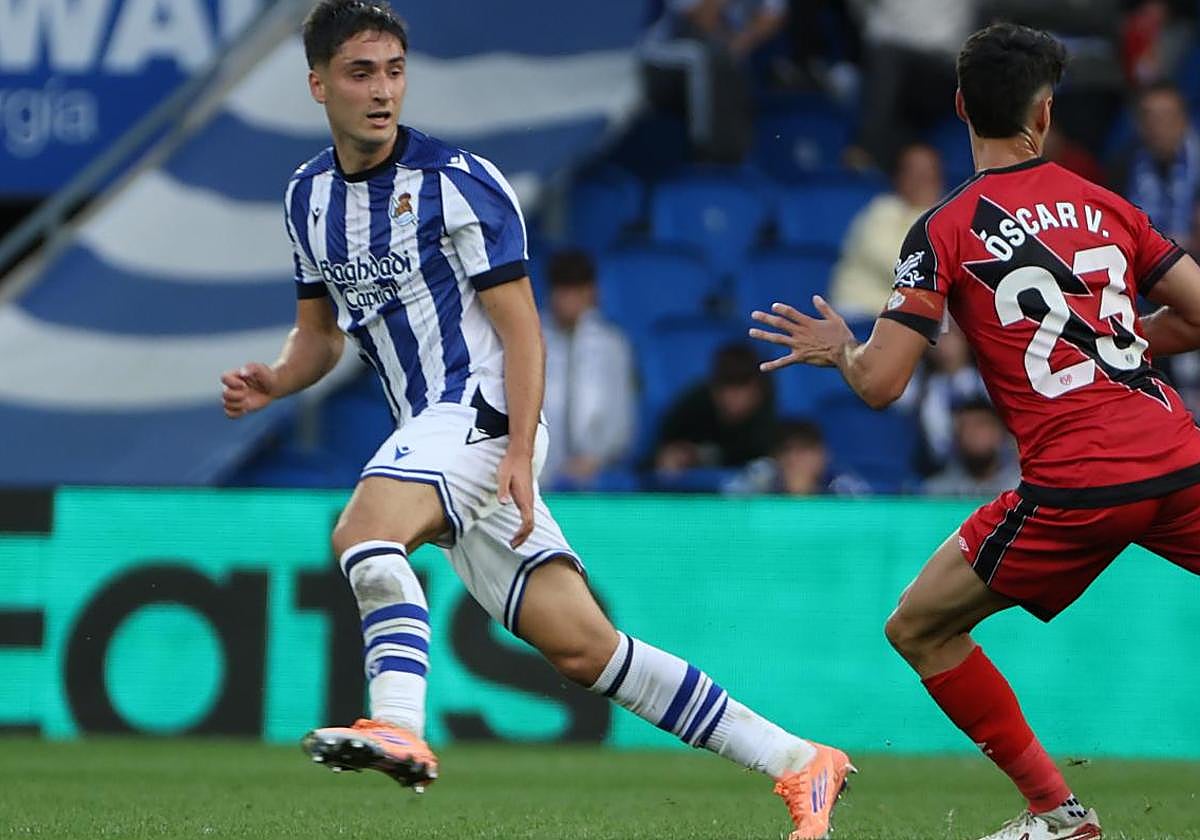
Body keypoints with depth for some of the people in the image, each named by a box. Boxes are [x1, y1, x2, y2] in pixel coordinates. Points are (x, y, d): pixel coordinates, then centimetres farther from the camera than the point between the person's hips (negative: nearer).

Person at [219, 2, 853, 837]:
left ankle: (400, 728, -42)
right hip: (434, 429, 6)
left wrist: (518, 454, -20)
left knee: (365, 532, -32)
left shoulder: (459, 180, -9)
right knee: (583, 647, 1)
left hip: (484, 412, -6)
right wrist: (275, 380, -1)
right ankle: (797, 762, 5)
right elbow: (321, 330, 21)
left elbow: (520, 326, -11)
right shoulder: (309, 196, 11)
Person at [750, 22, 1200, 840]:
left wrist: (839, 347, 19)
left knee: (918, 627, 12)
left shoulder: (945, 231, 1)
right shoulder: (1103, 204, 13)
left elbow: (880, 383, -3)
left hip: (1073, 485, -4)